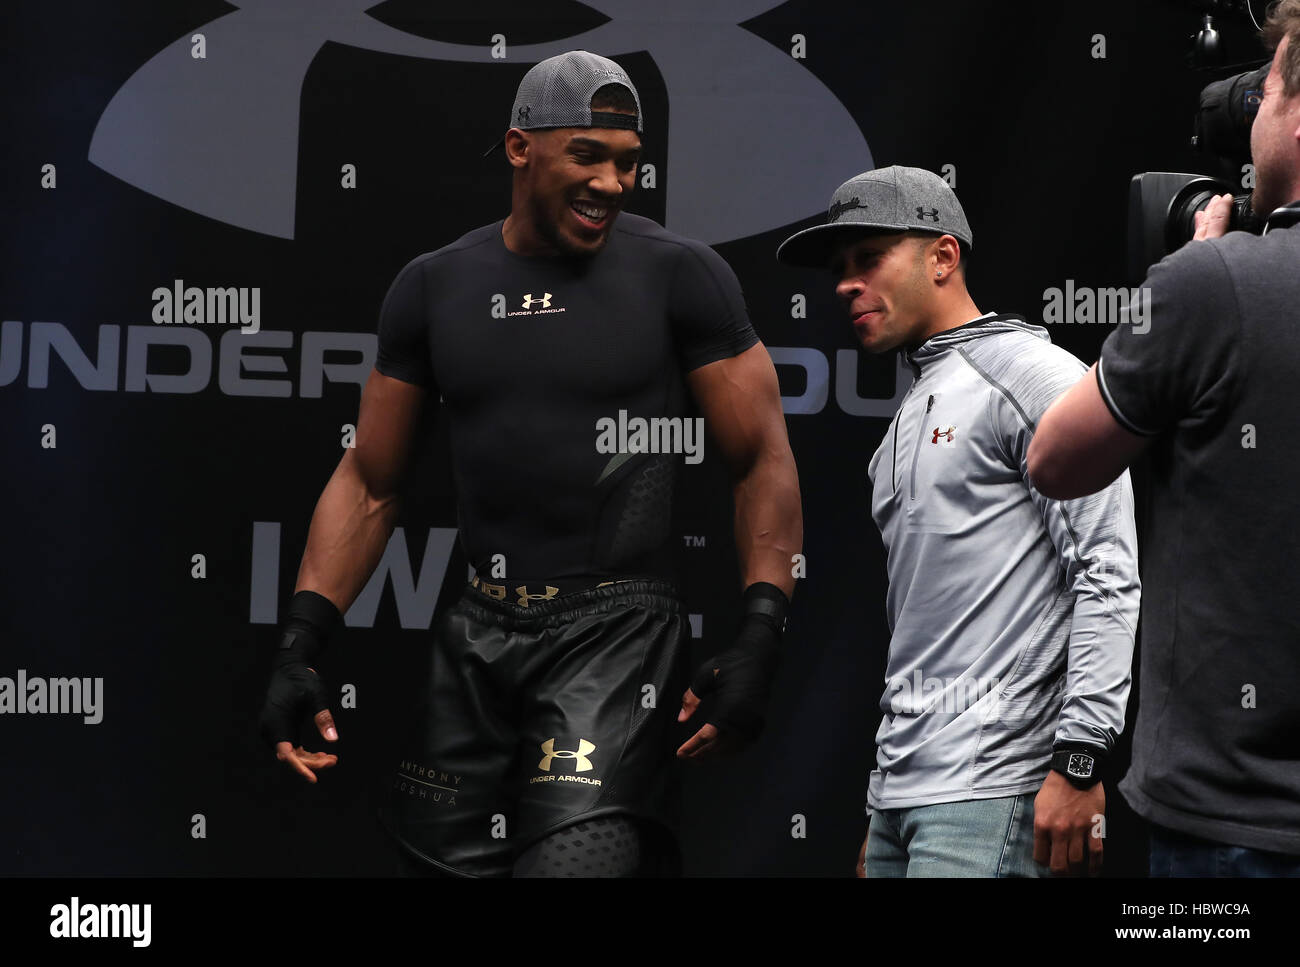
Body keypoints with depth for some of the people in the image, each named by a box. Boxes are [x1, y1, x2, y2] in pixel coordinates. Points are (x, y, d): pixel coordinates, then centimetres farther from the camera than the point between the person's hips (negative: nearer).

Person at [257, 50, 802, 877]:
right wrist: (300, 647, 4)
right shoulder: (434, 289, 7)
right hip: (480, 632, 4)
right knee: (449, 861, 8)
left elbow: (763, 461, -1)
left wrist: (760, 642, -11)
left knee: (574, 863, -21)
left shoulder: (680, 277, -3)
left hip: (614, 629, -4)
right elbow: (370, 484, 12)